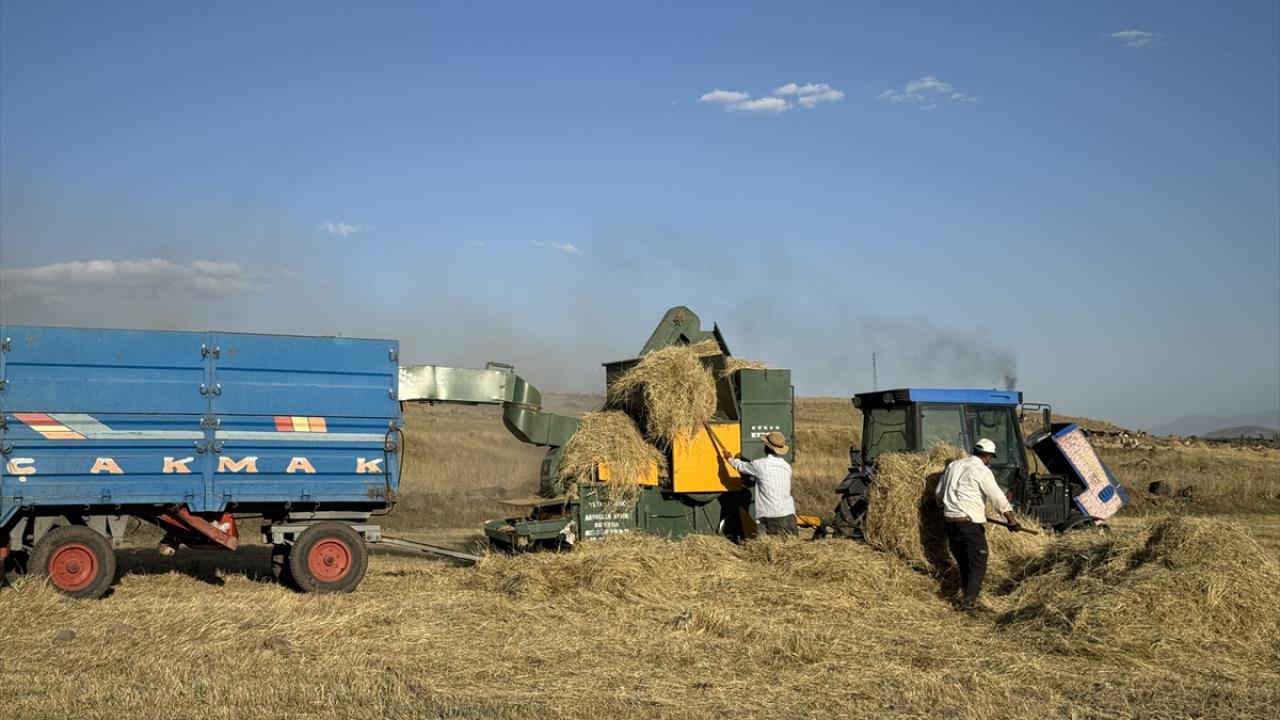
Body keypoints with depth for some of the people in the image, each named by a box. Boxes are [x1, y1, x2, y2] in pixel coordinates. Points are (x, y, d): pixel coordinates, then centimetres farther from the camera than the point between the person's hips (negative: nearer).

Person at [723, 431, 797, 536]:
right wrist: (754, 479, 37)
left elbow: (740, 466, 13)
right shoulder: (787, 466, 10)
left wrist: (730, 458, 32)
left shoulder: (760, 465, -6)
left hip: (771, 517, -5)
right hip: (789, 515, 5)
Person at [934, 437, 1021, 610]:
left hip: (950, 519, 7)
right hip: (970, 522, -7)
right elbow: (998, 497, -14)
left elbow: (939, 492, 22)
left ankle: (968, 588, 32)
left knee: (963, 560, 19)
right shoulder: (982, 471, -8)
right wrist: (1011, 519, -14)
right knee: (978, 562, -1)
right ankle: (969, 600, -9)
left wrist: (945, 505, 41)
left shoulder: (953, 466, 13)